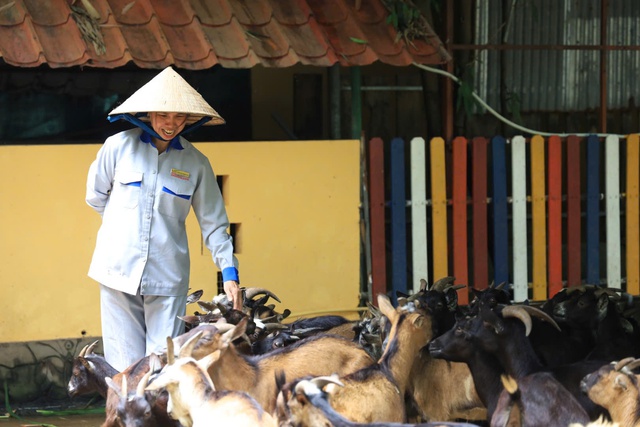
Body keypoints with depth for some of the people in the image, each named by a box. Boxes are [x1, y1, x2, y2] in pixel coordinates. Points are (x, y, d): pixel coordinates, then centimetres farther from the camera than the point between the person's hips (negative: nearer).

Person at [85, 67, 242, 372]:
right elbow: (95, 196, 15)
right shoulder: (119, 146, 1)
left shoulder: (196, 163, 3)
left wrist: (229, 272, -3)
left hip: (167, 278, 0)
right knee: (125, 367, 0)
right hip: (119, 270, 0)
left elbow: (214, 224, 6)